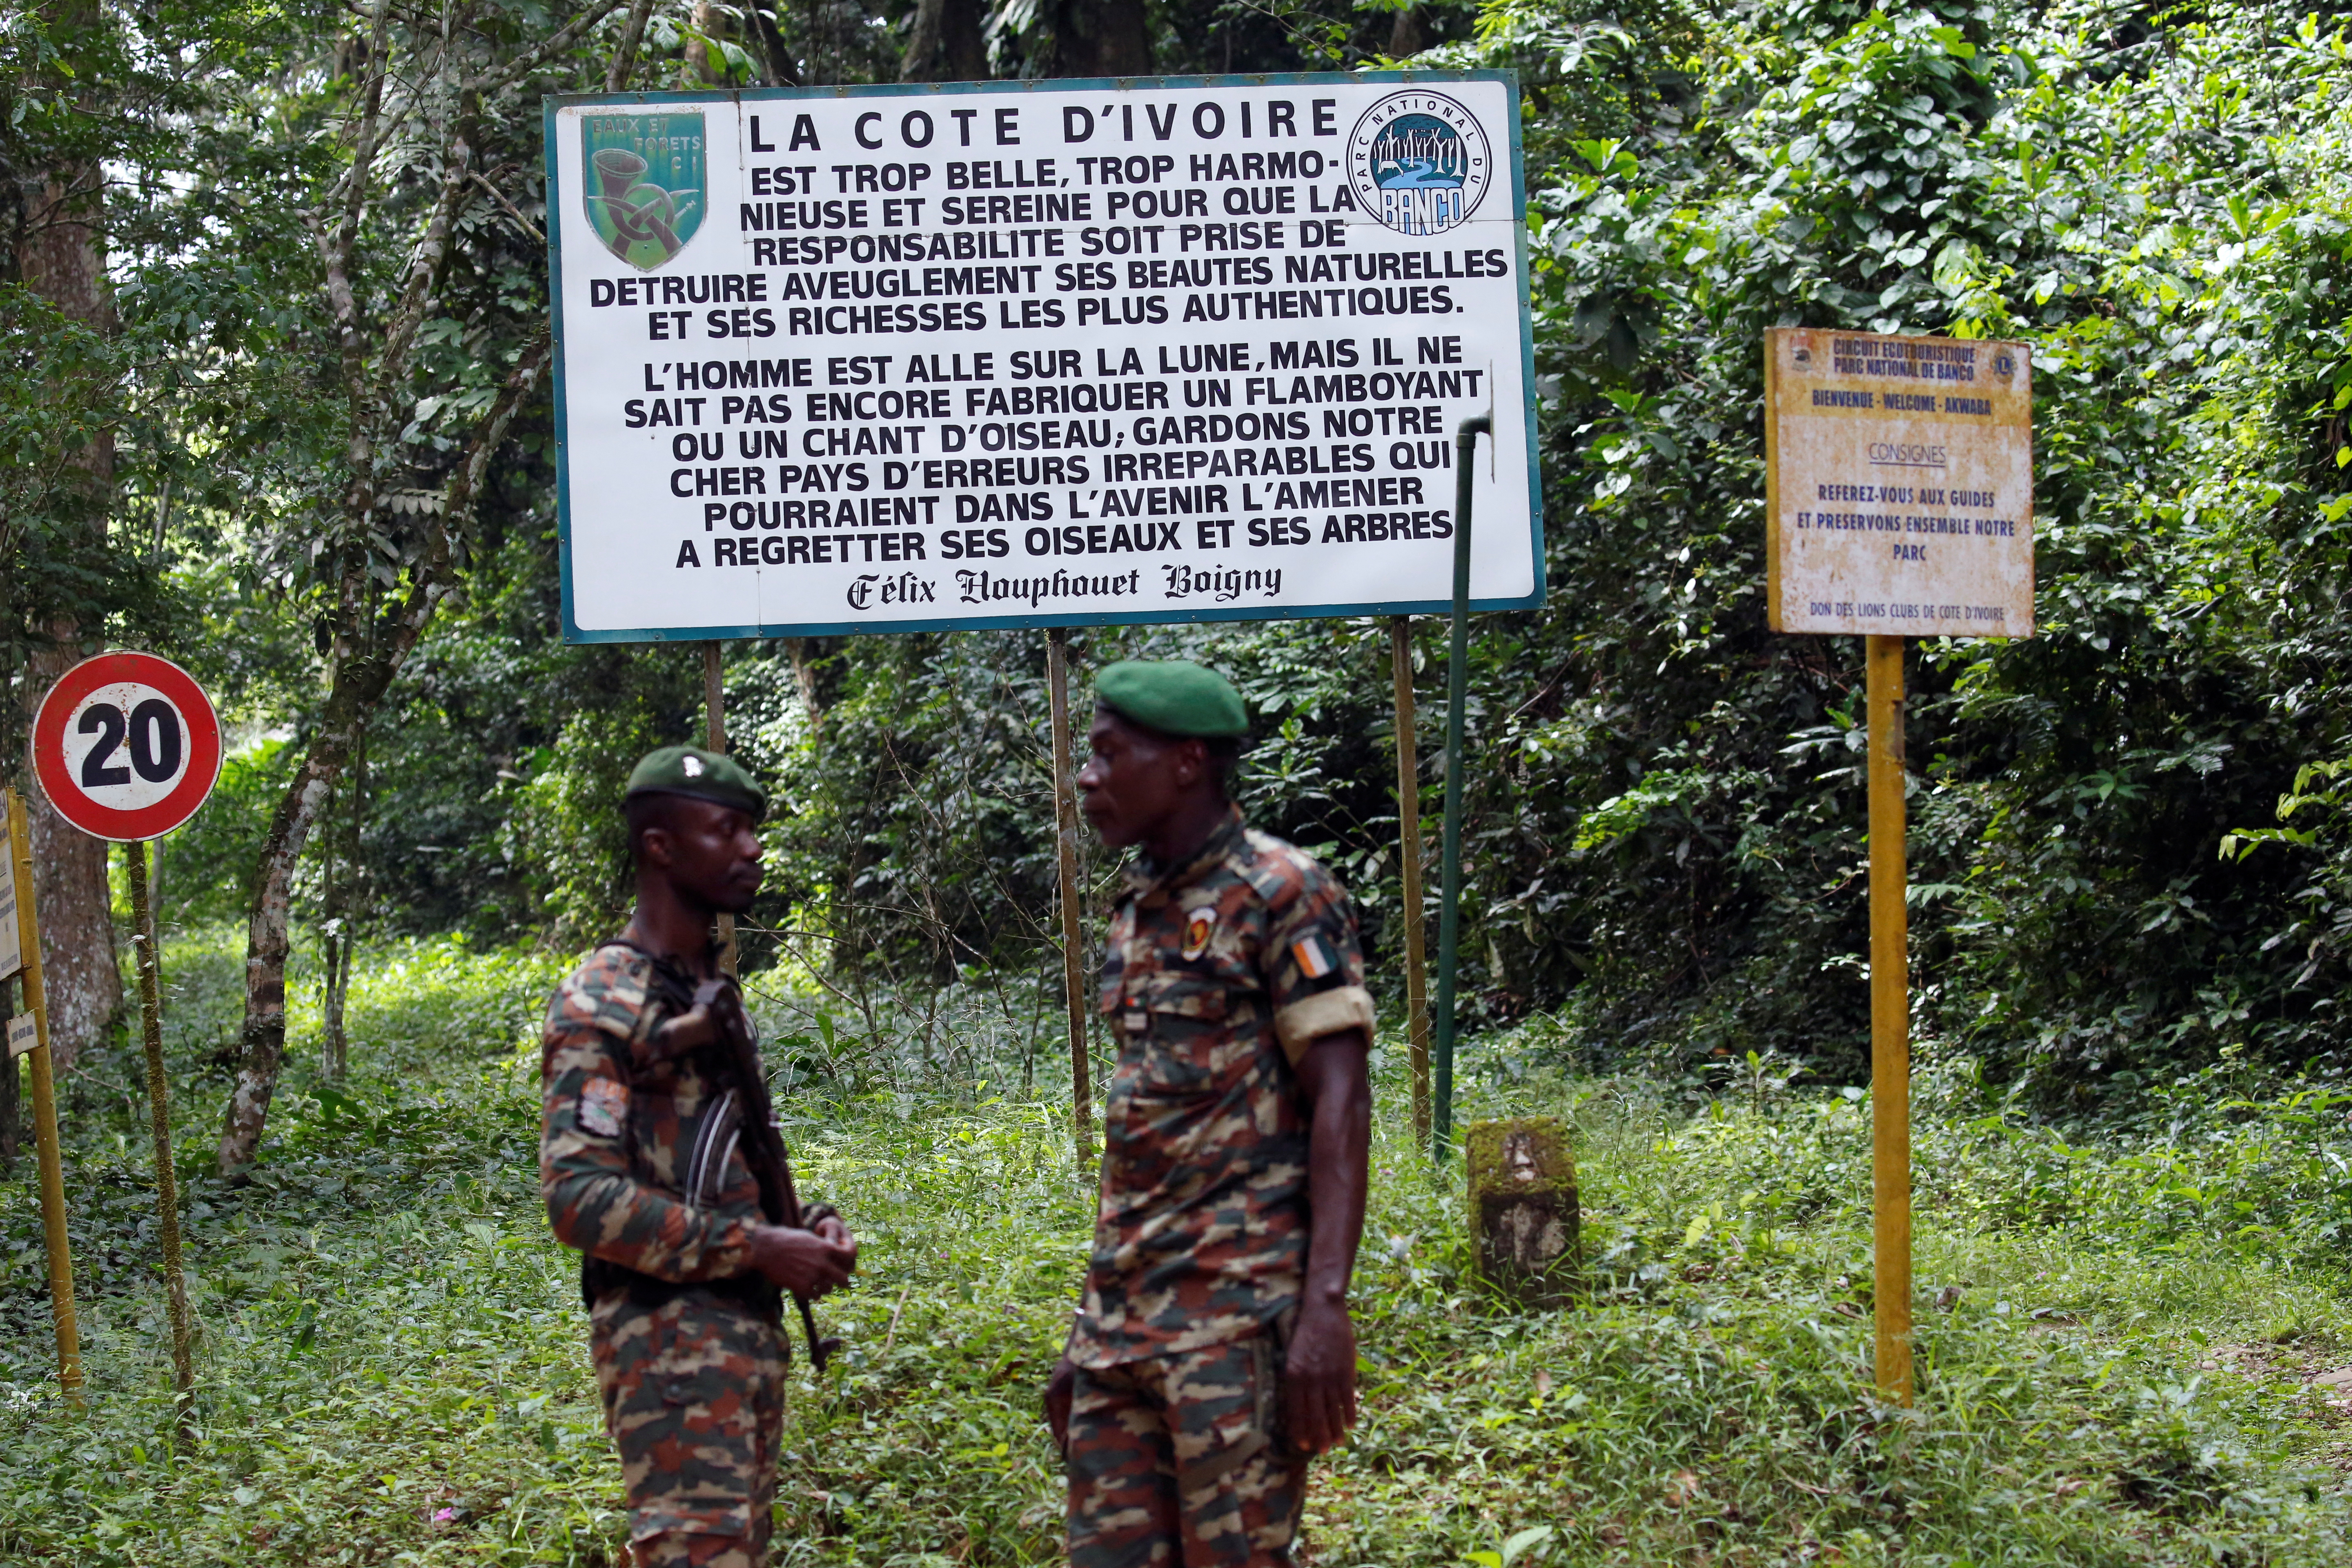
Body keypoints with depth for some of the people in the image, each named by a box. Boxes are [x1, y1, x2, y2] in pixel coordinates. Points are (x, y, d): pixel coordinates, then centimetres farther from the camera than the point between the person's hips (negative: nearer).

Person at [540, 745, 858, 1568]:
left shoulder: (716, 993, 16)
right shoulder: (601, 1004, -11)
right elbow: (579, 1194, -19)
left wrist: (807, 1224, 4)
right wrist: (755, 1247, -20)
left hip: (751, 1323, 9)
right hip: (670, 1335, -9)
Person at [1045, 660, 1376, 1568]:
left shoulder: (1281, 894, -6)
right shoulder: (1135, 911, 17)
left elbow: (1341, 1106, -12)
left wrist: (1327, 1304, -20)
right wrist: (1095, 1316, 17)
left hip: (1238, 1310, -7)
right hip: (1122, 1312, 8)